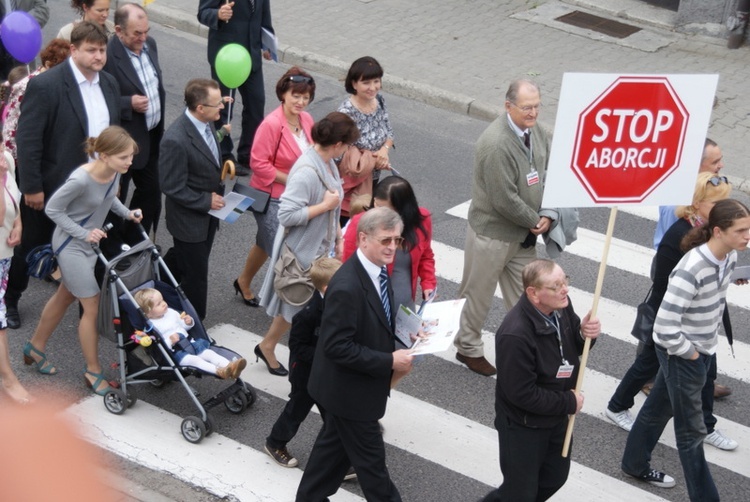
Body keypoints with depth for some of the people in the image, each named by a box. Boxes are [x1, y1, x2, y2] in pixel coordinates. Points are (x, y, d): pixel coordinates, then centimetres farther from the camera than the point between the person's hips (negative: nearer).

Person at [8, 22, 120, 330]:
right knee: (32, 247, 14)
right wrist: (31, 188, -18)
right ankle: (10, 300, 36)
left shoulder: (109, 83, 2)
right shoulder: (45, 85, -20)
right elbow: (27, 141, -19)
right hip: (50, 188, -5)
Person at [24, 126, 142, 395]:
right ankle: (93, 371, 16)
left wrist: (126, 213, -6)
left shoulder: (114, 171, -12)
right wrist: (83, 233, -24)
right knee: (93, 307, -2)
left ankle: (35, 348, 44)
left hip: (89, 243, 8)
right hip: (71, 246, -8)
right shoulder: (81, 179, -33)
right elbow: (52, 209, -19)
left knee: (64, 297, 23)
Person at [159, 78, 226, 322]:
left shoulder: (206, 123, -7)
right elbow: (172, 188, -25)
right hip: (189, 219, -8)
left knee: (180, 261, 26)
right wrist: (206, 201, -19)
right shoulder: (175, 140, -33)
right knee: (195, 276, 8)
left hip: (208, 213, 8)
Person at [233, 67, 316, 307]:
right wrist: (290, 180, -21)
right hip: (272, 197, -8)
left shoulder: (306, 119, -1)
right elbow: (259, 164, -21)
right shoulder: (271, 124, -23)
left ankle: (243, 283, 46)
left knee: (266, 243, 25)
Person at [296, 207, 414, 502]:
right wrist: (390, 362, -27)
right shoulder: (347, 287, -32)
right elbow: (337, 347, -30)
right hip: (349, 389, -10)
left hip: (350, 387, 10)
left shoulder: (376, 269, -2)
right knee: (371, 458, 8)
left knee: (335, 443, 25)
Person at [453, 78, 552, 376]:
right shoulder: (496, 144, -29)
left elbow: (547, 173, 6)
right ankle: (468, 348, 30)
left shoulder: (536, 132, -2)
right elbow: (505, 200, -28)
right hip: (492, 232, -7)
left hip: (525, 232, 7)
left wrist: (547, 215, -8)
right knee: (478, 294, 12)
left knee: (523, 296, 15)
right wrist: (535, 221, -14)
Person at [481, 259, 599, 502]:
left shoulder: (561, 306, -12)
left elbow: (572, 346, 7)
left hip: (557, 417, 8)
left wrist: (586, 333, -17)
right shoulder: (515, 335, -35)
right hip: (523, 426, -8)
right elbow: (522, 394, -29)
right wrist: (568, 402, -18)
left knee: (555, 478, 25)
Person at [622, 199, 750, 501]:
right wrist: (689, 352, -19)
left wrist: (710, 337, 10)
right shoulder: (692, 269, -33)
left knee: (660, 408, 27)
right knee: (691, 430, 6)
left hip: (703, 349, 8)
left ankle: (636, 465, 47)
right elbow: (665, 328, -33)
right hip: (679, 353, -8)